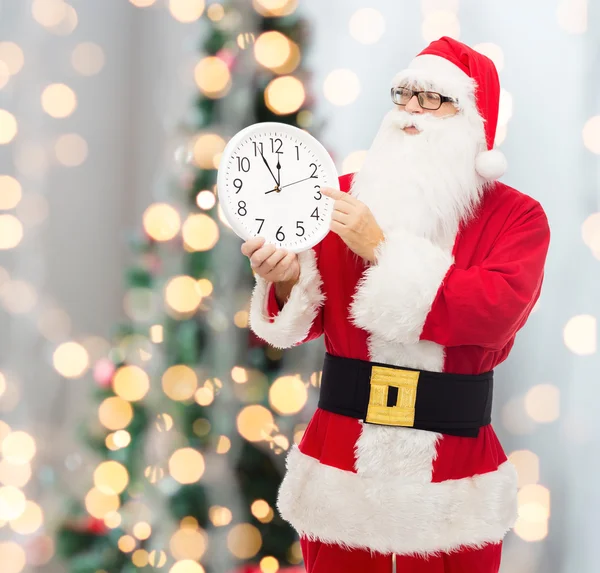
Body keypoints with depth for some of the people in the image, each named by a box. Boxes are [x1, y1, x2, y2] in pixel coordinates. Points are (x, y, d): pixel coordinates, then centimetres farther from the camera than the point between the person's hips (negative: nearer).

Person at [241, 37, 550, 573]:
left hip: (452, 470, -2)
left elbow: (495, 312, -20)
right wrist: (288, 279, -18)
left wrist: (381, 249, -22)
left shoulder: (516, 216, -2)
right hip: (340, 461, 2)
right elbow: (309, 318, 5)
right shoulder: (346, 196, 5)